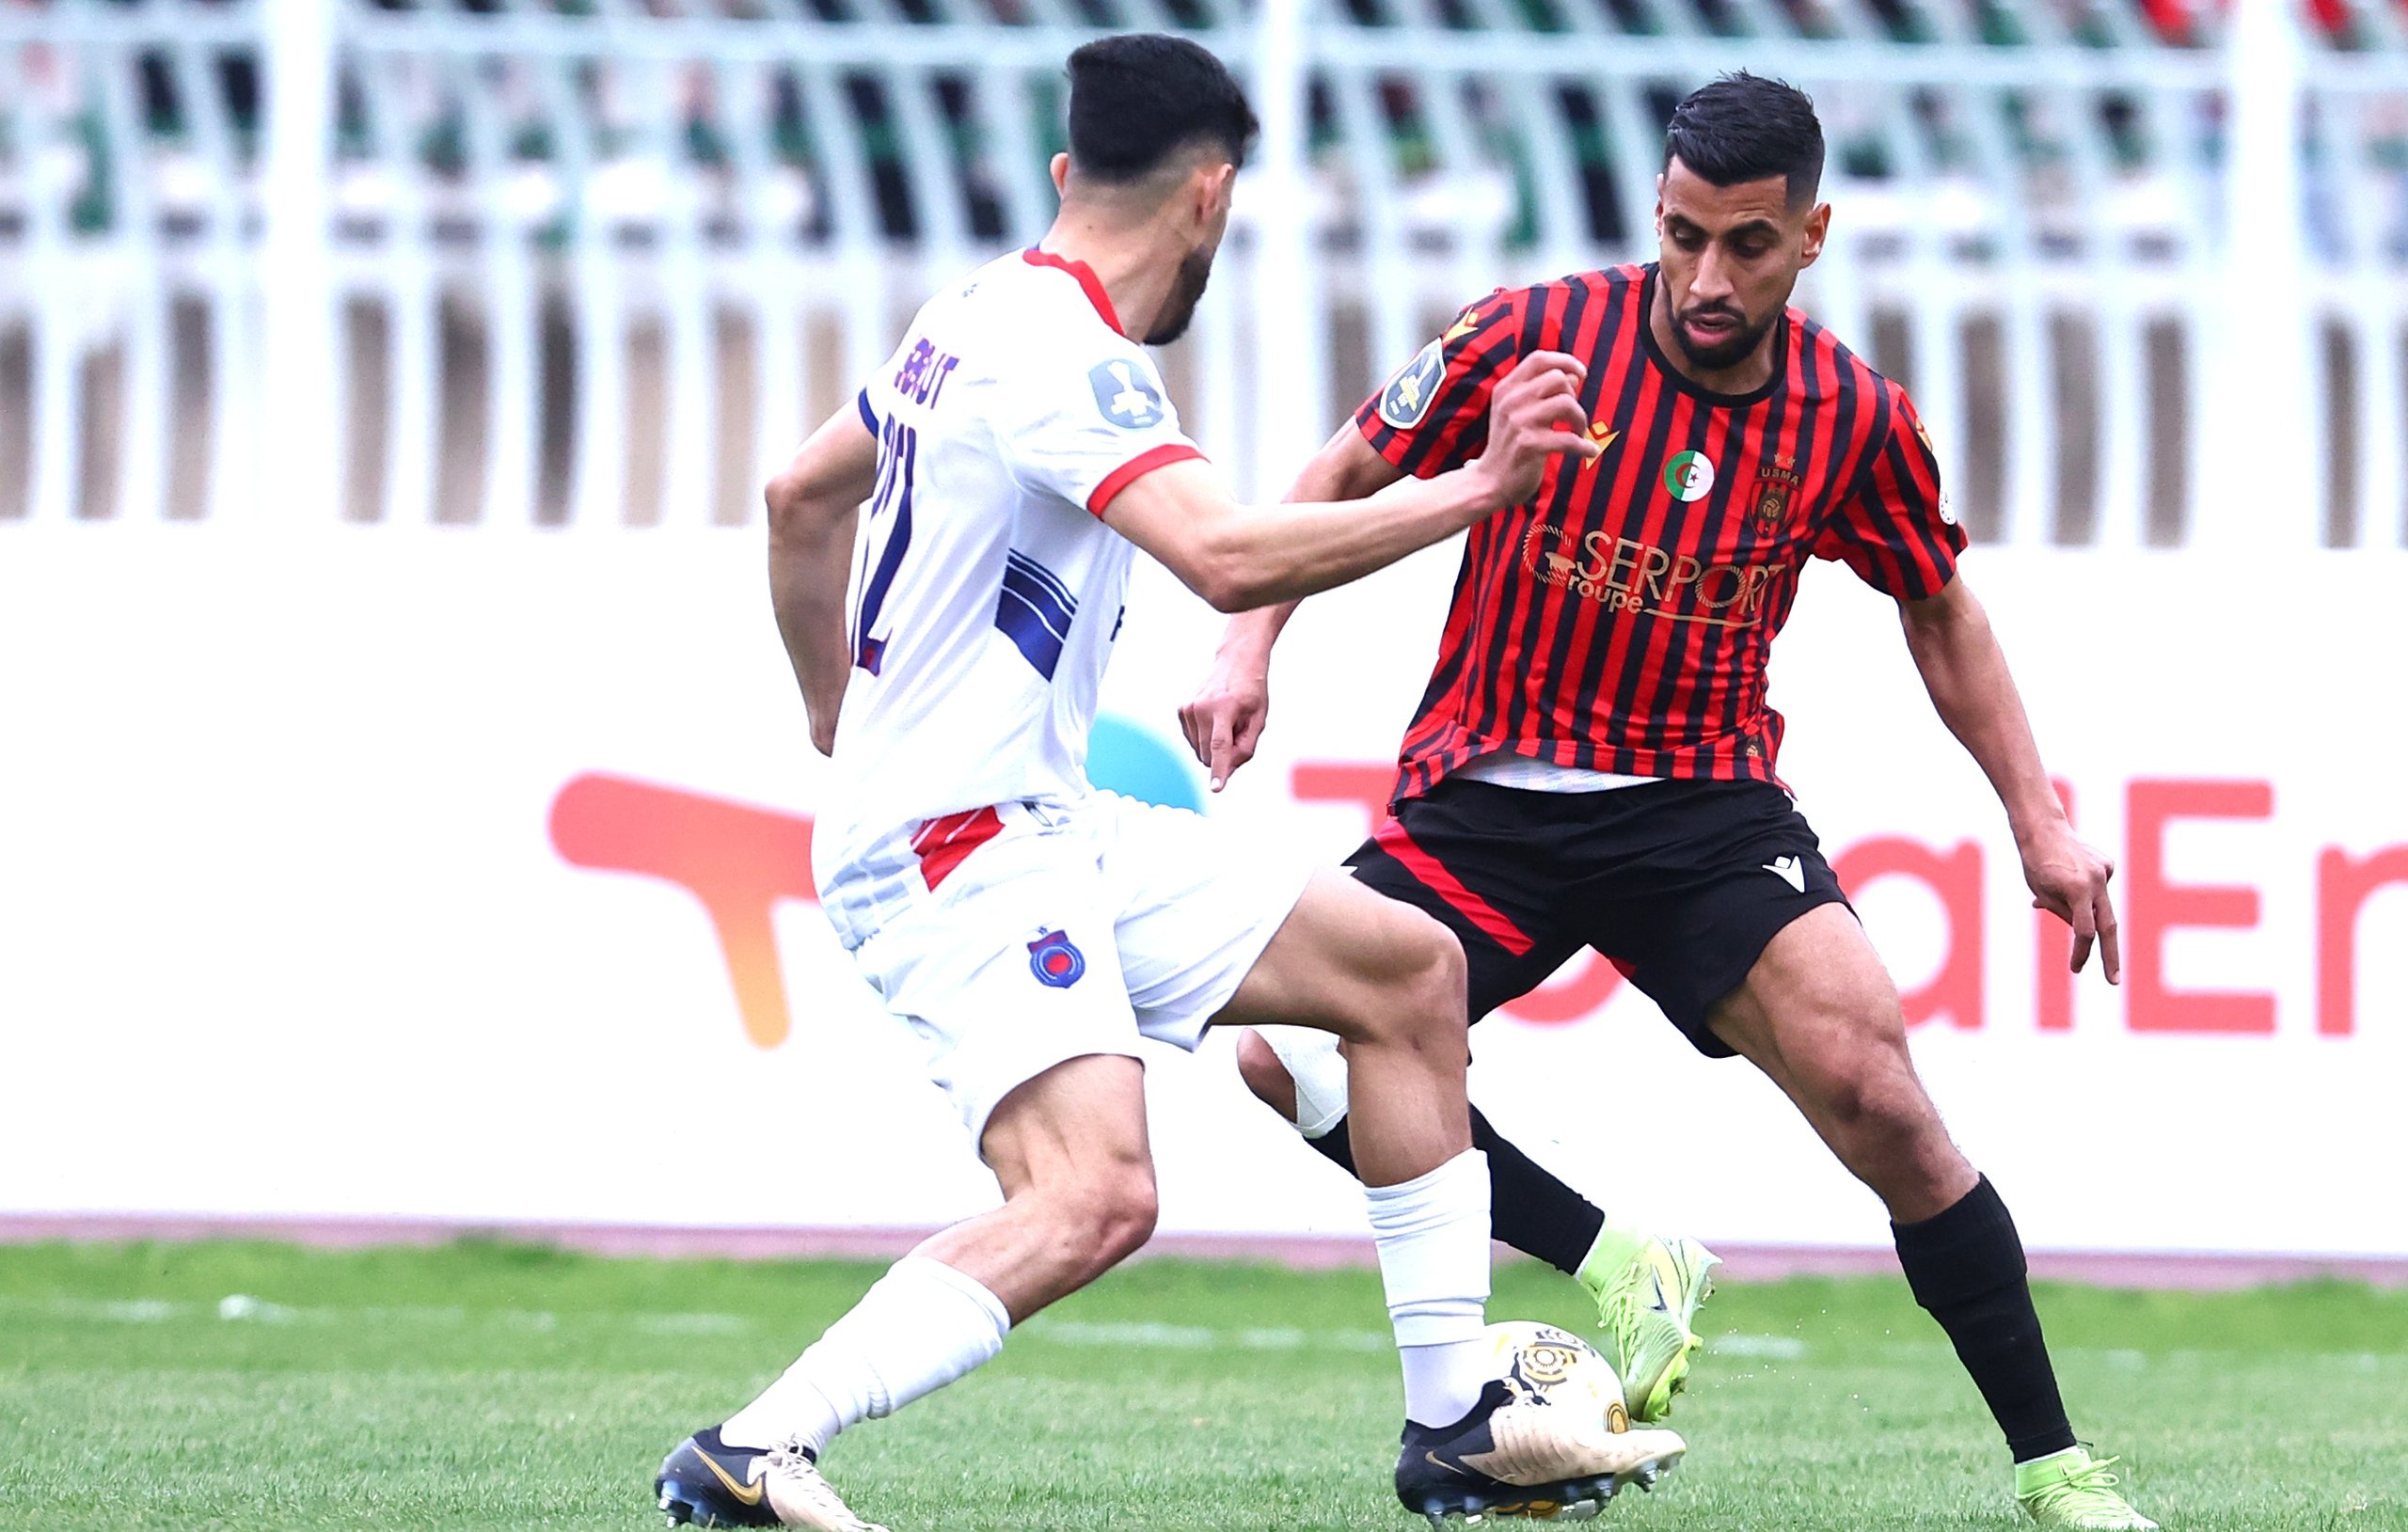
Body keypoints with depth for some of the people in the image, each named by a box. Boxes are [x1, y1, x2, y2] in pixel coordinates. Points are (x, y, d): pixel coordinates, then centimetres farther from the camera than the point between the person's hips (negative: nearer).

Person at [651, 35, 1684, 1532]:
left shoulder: (982, 316, 13)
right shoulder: (1065, 356, -18)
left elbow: (801, 497, 27)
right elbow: (1232, 558, -31)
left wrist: (840, 713, 39)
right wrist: (1476, 491, -24)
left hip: (1047, 828, 11)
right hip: (961, 848, -11)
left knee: (1409, 964, 12)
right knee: (1093, 1198, -29)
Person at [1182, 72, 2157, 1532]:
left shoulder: (1855, 420, -7)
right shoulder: (1534, 338, -13)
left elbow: (1940, 608, 12)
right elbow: (1344, 477, 3)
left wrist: (2039, 818, 10)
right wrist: (1249, 647, -9)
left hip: (1706, 807, -1)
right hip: (1486, 795, 1)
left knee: (1877, 1095, -19)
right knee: (1292, 1052, -18)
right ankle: (1619, 1272, -4)